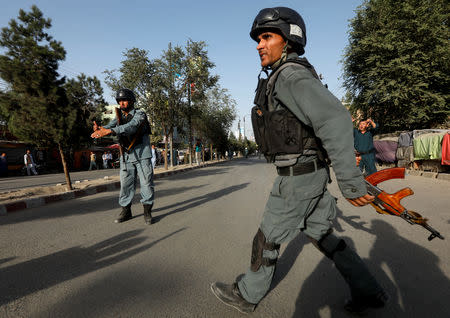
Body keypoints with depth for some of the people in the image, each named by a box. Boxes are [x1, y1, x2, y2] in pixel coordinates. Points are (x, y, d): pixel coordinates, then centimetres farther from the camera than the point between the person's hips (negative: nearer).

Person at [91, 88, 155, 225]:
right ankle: (126, 211, 18)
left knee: (146, 183, -1)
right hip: (126, 157, 5)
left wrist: (110, 131, -38)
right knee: (125, 184, 6)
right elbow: (109, 127, -2)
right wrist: (99, 129, -26)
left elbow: (131, 127, -25)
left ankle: (147, 212, 10)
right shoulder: (119, 117, 13)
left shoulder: (140, 114, -6)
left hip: (142, 155, -5)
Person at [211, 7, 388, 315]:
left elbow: (335, 119, -30)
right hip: (310, 173, 10)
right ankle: (369, 291, 33)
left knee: (267, 239, 6)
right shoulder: (283, 81, 16)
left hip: (299, 179, -10)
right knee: (321, 234, 20)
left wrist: (351, 182, -29)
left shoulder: (292, 75, -17)